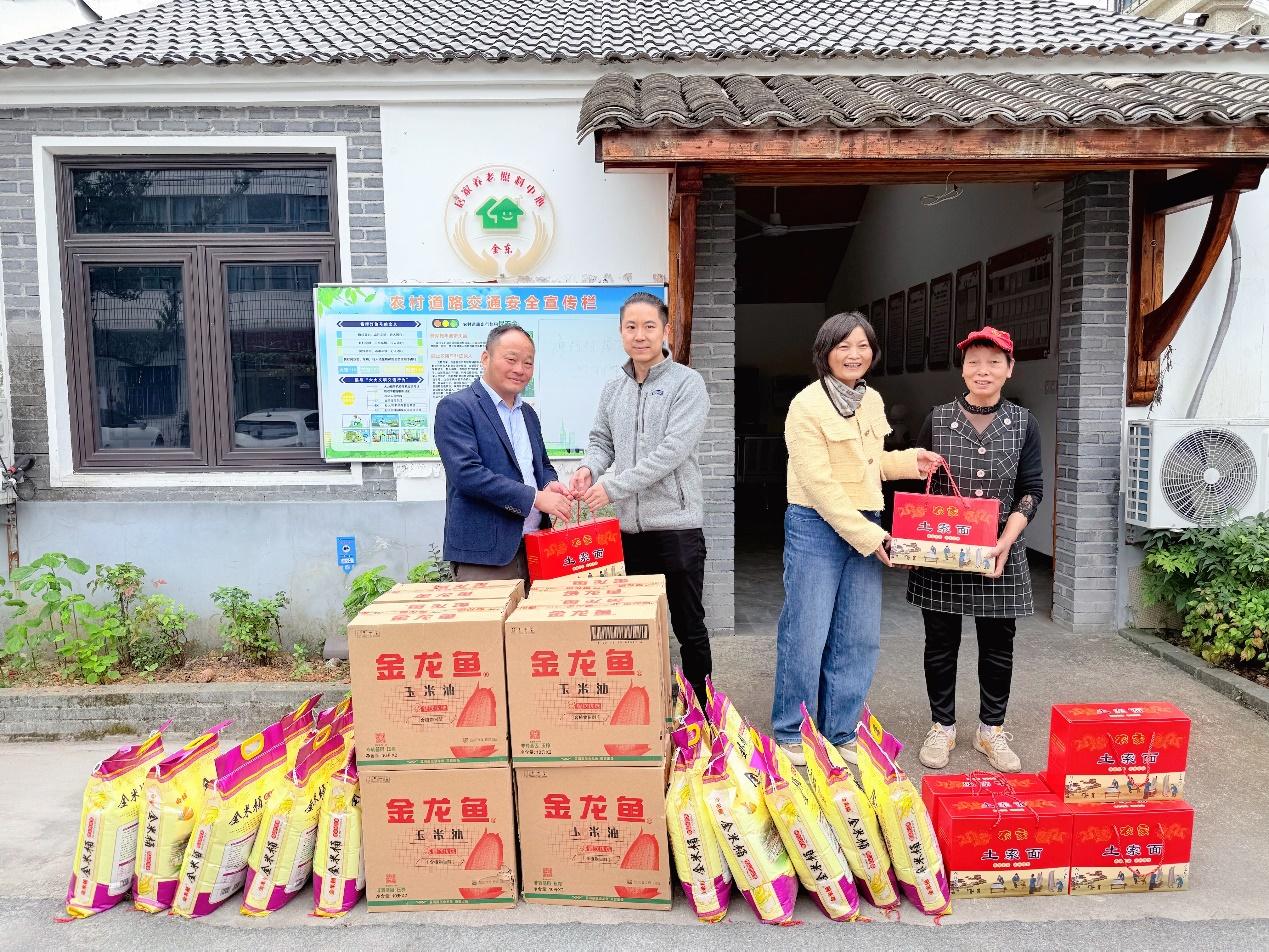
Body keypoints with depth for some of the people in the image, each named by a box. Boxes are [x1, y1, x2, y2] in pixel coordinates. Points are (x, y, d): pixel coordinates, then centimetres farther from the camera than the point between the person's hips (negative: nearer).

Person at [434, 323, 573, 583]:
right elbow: (467, 473, -18)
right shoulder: (455, 408, -7)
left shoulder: (528, 413, 16)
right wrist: (535, 497, -20)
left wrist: (550, 486, -1)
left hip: (534, 548, 7)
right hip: (483, 554, -7)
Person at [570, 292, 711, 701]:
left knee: (688, 625, 6)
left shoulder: (686, 383, -7)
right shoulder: (613, 388, 11)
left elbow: (673, 450, -17)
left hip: (676, 524, -5)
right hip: (627, 525, 5)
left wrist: (613, 486, -19)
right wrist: (590, 467, -7)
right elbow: (601, 439, 17)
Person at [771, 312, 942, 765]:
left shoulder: (873, 400, 11)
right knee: (806, 634, 0)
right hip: (816, 527, -7)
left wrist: (908, 461, 7)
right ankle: (790, 733, 17)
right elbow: (819, 483, -16)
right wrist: (867, 535, -16)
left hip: (866, 526, 7)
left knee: (859, 638, 9)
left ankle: (839, 735, 24)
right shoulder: (807, 405, -12)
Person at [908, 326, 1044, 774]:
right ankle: (942, 726, 25)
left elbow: (1032, 490, 0)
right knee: (941, 642, 8)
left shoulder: (1023, 424, 2)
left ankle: (991, 730, 28)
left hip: (1000, 554, 1)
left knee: (998, 644, 10)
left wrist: (1006, 541, -14)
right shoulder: (938, 419, 1)